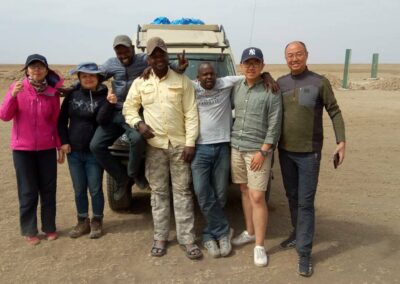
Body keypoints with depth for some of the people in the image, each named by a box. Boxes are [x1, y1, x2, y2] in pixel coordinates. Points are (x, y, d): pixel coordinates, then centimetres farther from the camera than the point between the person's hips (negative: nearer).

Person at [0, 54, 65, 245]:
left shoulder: (52, 91, 0)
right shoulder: (17, 87, -4)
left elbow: (56, 121, 5)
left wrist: (60, 146, 4)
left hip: (47, 148, 2)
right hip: (22, 149, -2)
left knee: (49, 189, 9)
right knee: (28, 192, 6)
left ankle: (49, 227, 23)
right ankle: (29, 231, 19)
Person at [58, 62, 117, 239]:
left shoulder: (104, 96, -7)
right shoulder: (72, 95, 2)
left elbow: (102, 120, -19)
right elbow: (62, 120, 7)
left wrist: (110, 104, -33)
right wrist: (63, 141, -2)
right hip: (73, 151, 3)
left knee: (95, 189, 6)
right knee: (79, 190, 13)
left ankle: (96, 222, 22)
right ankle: (82, 221, 28)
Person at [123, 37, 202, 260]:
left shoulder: (183, 81, 0)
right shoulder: (140, 83, 5)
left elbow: (191, 114, -4)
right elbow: (129, 108, 12)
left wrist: (190, 143, -11)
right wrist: (138, 123, -10)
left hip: (179, 145, -1)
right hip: (154, 146, 2)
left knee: (183, 192, 3)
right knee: (158, 192, 9)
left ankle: (187, 239, 11)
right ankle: (160, 238, 21)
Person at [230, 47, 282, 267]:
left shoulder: (271, 90, -7)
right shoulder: (236, 88, 9)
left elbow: (275, 125, -10)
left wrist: (263, 151, -14)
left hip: (258, 149, -5)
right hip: (236, 147, 5)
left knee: (257, 197, -5)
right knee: (245, 192, 15)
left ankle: (259, 246, 6)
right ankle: (249, 232, 31)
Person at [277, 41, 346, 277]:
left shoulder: (320, 82, -7)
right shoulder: (280, 83, 4)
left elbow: (335, 112, -4)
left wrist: (342, 141, -13)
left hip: (309, 152, -4)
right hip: (284, 151, 4)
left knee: (305, 202, -2)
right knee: (292, 197, 17)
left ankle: (304, 253, 5)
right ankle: (298, 233, 37)